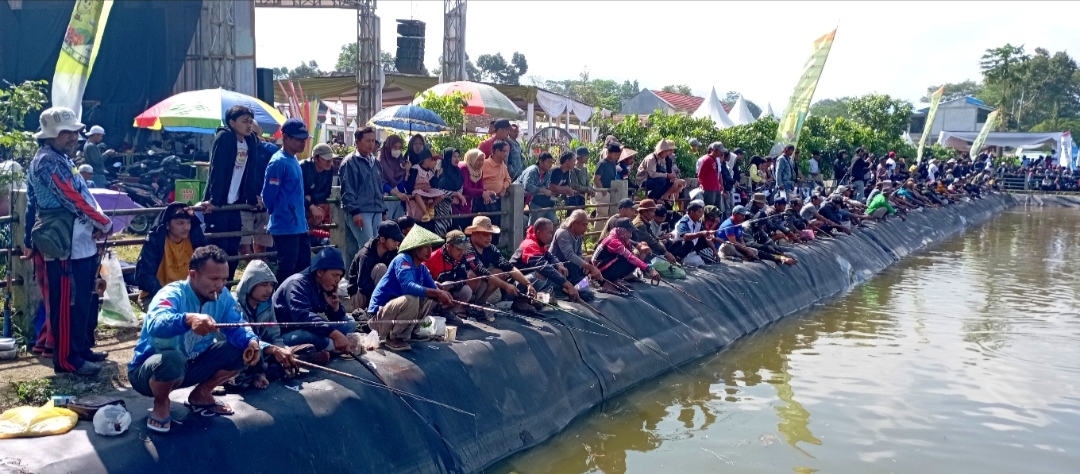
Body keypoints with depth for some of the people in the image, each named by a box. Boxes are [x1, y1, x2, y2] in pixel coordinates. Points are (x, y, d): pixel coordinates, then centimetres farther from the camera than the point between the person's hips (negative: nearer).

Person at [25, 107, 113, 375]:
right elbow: (73, 199, -19)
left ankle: (83, 348, 29)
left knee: (85, 301, 18)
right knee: (68, 305, -2)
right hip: (66, 248, -10)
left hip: (80, 244, 10)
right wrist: (104, 223, -7)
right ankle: (67, 359, 6)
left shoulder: (59, 159, 17)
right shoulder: (49, 162, -16)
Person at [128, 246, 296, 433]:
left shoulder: (223, 297, -8)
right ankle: (161, 404, -6)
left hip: (191, 365, 6)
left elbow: (238, 329, -15)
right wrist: (189, 319, -67)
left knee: (245, 350, -8)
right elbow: (155, 323, -48)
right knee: (172, 360, -40)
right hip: (150, 369, -6)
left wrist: (254, 343, -38)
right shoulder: (173, 294, -27)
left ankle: (201, 394, 12)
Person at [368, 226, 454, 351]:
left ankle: (405, 331, 6)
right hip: (379, 315, -9)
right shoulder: (403, 260, -17)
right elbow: (408, 286, -33)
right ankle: (394, 338, -12)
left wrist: (442, 295, -23)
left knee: (431, 299, 4)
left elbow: (433, 289, 1)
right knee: (411, 299, -33)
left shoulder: (422, 268, 8)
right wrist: (437, 293, -37)